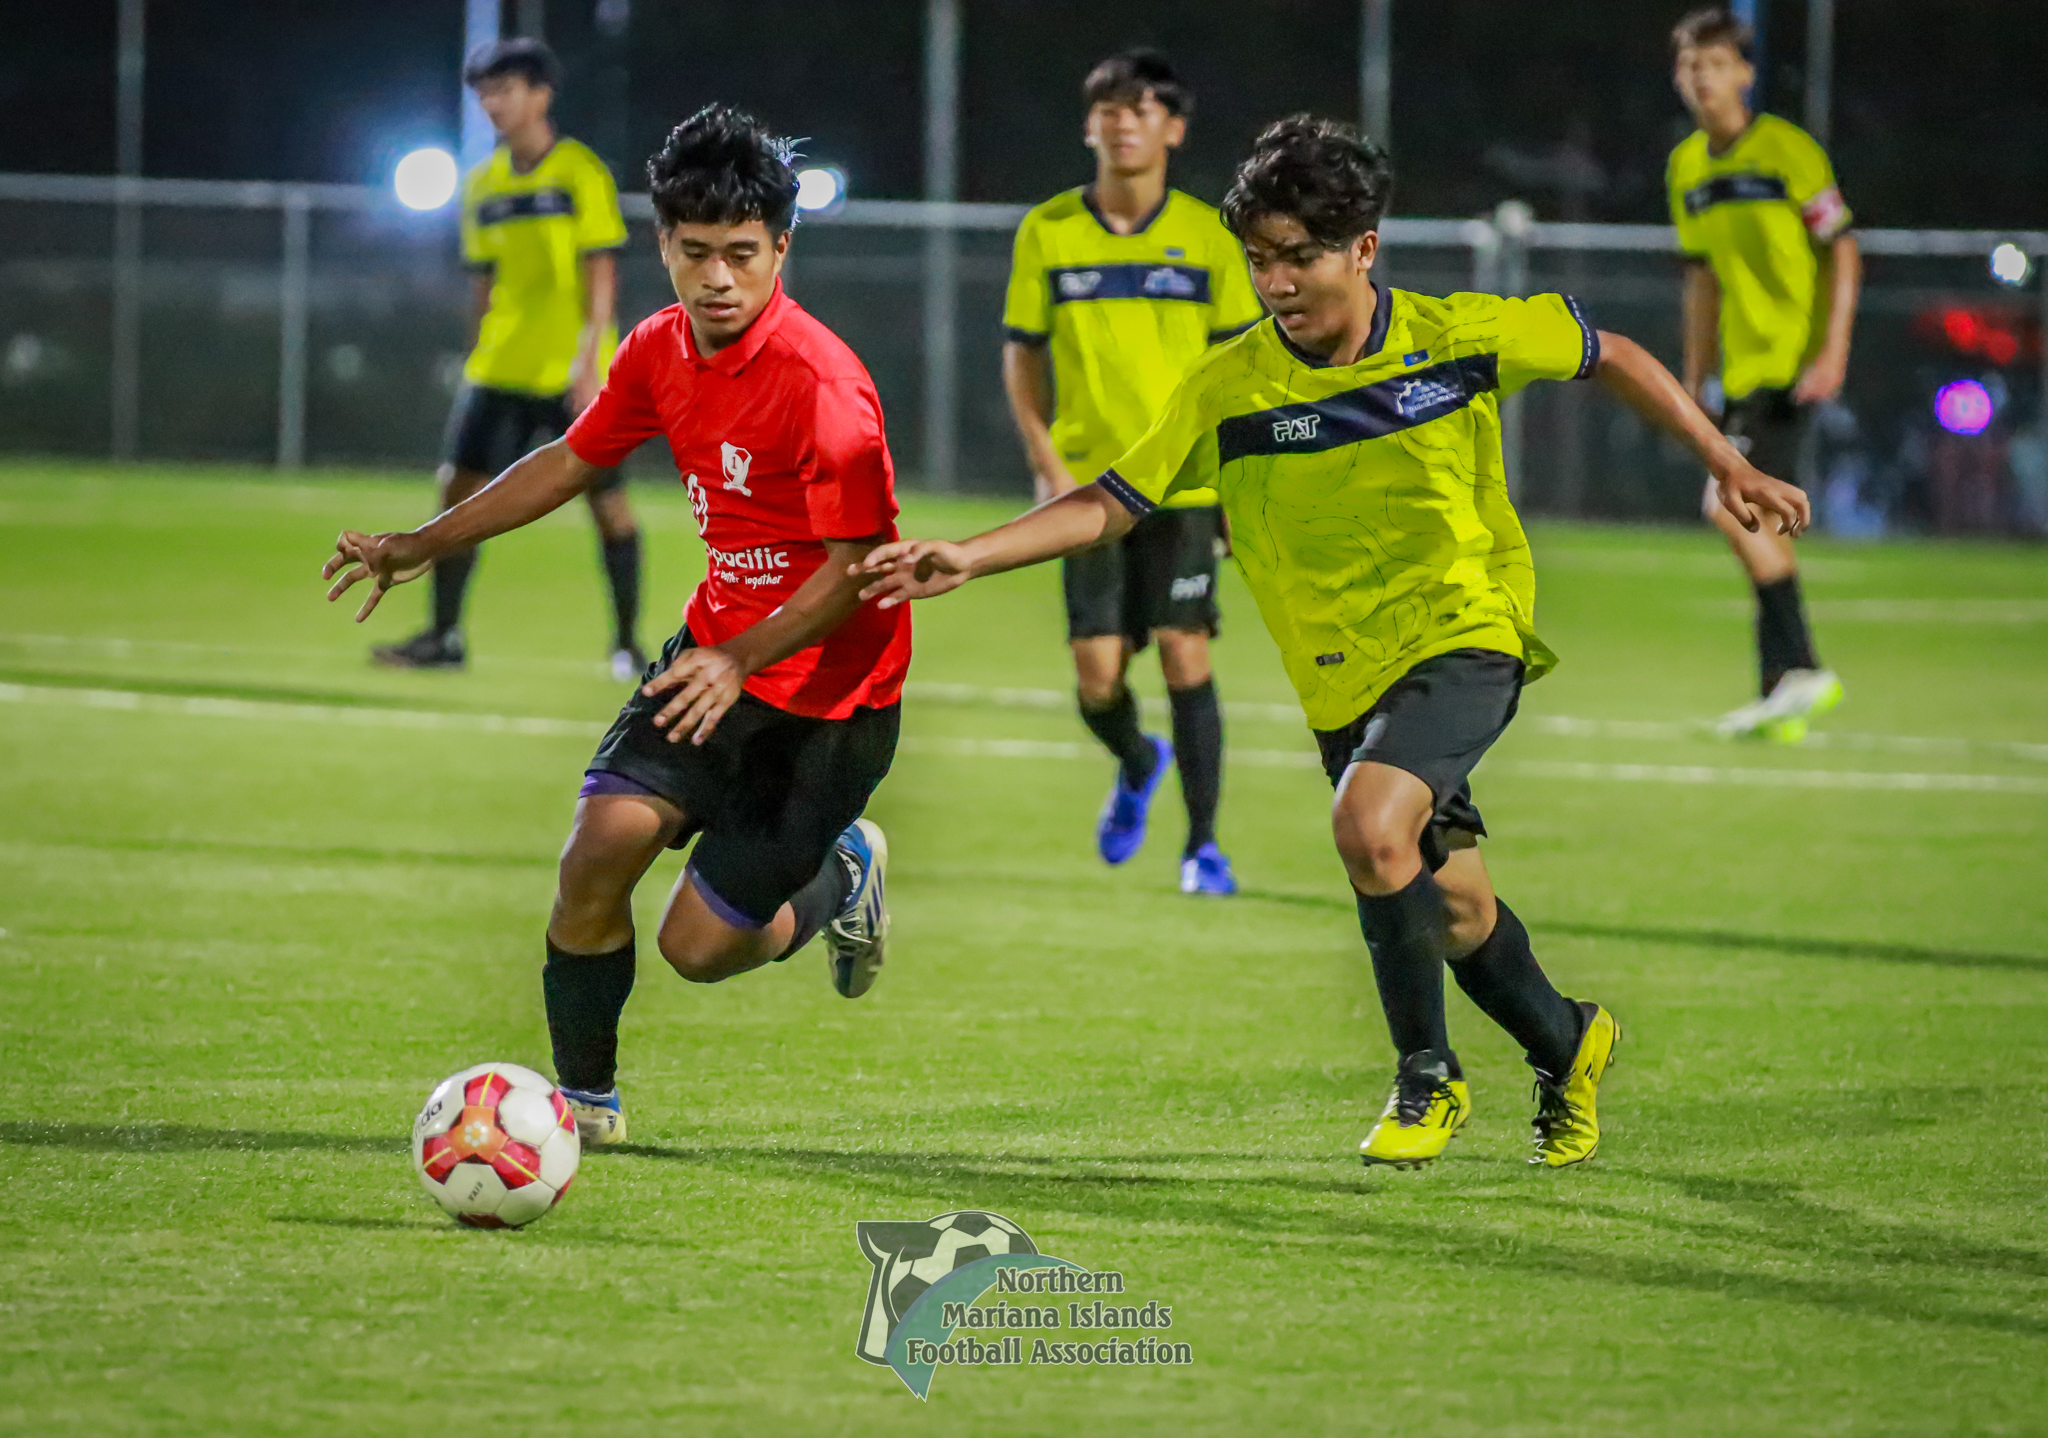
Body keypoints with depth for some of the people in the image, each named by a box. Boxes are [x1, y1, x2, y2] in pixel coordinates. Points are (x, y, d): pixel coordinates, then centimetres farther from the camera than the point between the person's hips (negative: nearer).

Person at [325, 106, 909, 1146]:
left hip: (827, 699, -6)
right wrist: (422, 546, 18)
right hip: (716, 653, 6)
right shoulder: (660, 352, -1)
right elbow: (572, 463, 17)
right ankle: (585, 1099, 6)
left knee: (699, 946, -3)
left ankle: (841, 873, 29)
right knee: (601, 846, -13)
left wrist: (741, 660, -35)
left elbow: (857, 566, -23)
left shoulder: (819, 385, -24)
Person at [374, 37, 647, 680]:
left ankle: (627, 643, 13)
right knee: (458, 488, -2)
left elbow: (601, 271, -12)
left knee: (608, 501, 0)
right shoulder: (482, 185, 10)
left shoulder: (581, 173, -8)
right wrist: (481, 357, 14)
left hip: (573, 376, -5)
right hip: (499, 372, 5)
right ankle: (444, 637, 4)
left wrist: (589, 357, -20)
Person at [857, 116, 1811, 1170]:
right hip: (1341, 676, 3)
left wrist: (1728, 467, 8)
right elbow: (1113, 504, -5)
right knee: (1449, 907, 9)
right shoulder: (1228, 388, -7)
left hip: (1464, 637, -3)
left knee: (1369, 825, -28)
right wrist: (967, 558, -18)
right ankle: (1567, 1045, 41)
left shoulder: (1463, 336, -9)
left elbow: (1609, 357, 7)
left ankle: (1427, 1074, -7)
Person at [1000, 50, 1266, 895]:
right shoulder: (1048, 233, 1)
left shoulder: (1207, 238, 0)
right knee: (1098, 673, -2)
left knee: (1184, 653, -9)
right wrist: (1046, 463, -4)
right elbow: (1022, 356, 8)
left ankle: (1202, 844, 1)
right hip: (1089, 486, 1)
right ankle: (1136, 765, 33)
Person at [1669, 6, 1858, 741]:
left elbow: (1842, 252, -8)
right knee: (1759, 520, 7)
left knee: (1731, 502, -18)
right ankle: (1784, 702, 12)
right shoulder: (1686, 168, 11)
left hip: (1793, 362, -8)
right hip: (1742, 369, 8)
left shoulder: (1788, 150, -10)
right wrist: (1694, 380, 18)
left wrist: (1833, 354, -16)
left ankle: (1798, 668, -13)